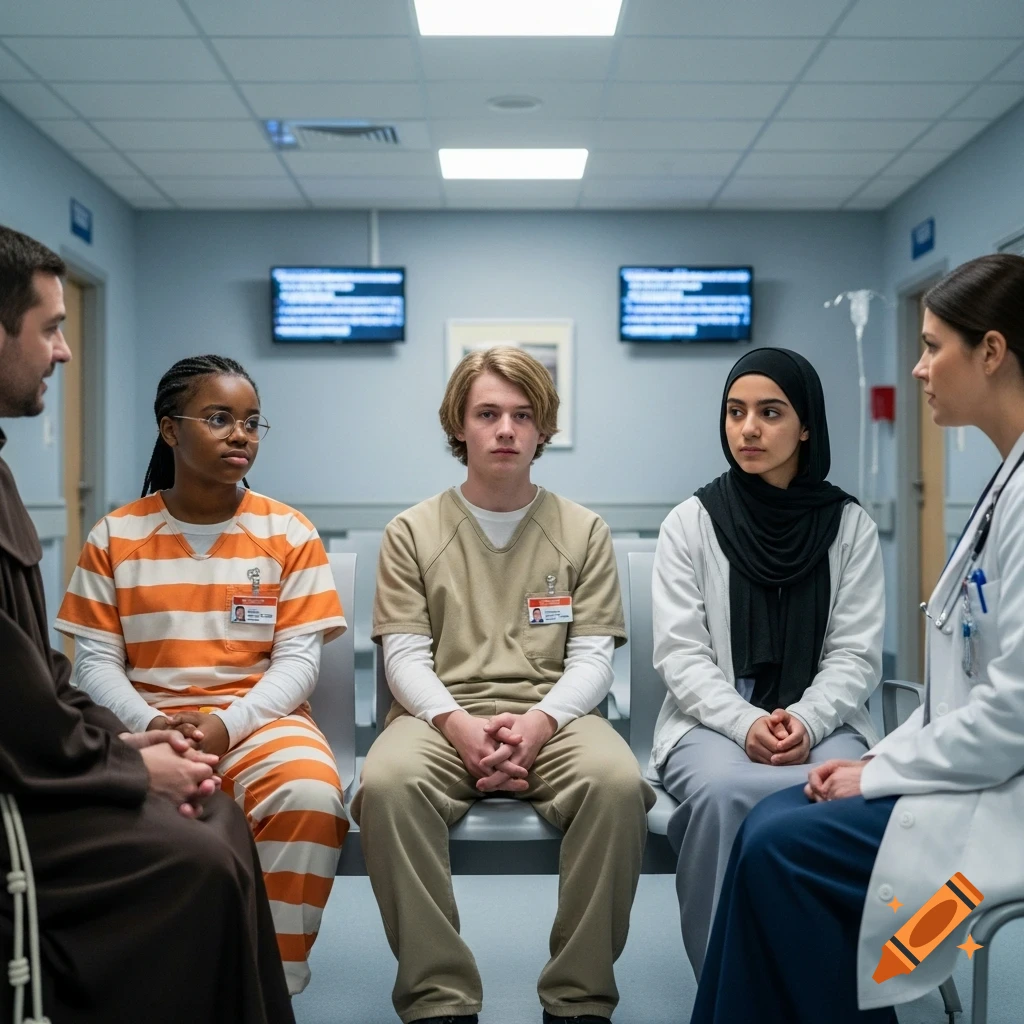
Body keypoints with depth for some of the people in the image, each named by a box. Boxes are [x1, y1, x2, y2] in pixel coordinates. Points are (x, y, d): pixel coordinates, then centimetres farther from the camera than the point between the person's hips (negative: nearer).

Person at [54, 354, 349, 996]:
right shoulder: (115, 537, 8)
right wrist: (150, 725, -17)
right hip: (144, 720, 1)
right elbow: (96, 659, 4)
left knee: (311, 795, -34)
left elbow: (298, 659, 0)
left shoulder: (289, 533, 5)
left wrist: (225, 726, -18)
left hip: (258, 718, 0)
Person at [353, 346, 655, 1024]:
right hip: (443, 716, 0)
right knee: (388, 783, -34)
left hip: (552, 715, 1)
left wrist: (539, 722, -15)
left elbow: (592, 657, 6)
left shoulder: (583, 531, 14)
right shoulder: (412, 532, 12)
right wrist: (459, 724, -17)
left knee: (617, 783, -33)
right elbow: (406, 657, 4)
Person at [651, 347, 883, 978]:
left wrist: (806, 721, -17)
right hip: (714, 721, 0)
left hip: (822, 722, 1)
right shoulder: (691, 523, 4)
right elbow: (681, 654, -2)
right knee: (723, 790, -35)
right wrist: (746, 723, -18)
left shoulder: (851, 526, 7)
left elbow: (856, 655, 2)